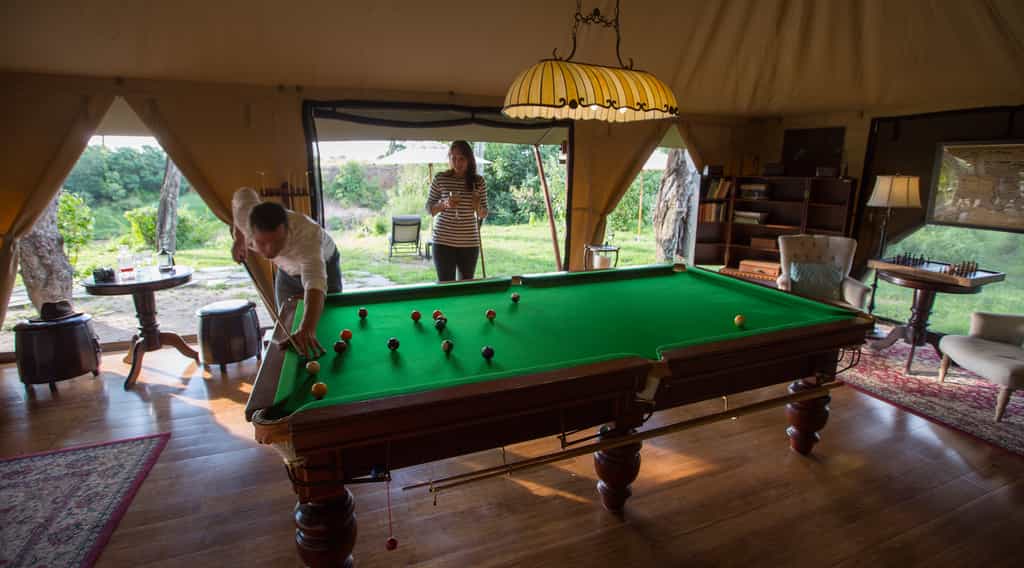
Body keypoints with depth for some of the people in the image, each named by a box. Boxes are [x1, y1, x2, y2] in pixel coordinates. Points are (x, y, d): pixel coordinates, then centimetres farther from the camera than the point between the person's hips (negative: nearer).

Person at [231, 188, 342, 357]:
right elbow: (244, 193, -8)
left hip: (324, 265, -4)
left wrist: (307, 329, -78)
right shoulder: (247, 217, -34)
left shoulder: (307, 234, -48)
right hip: (287, 270, 4)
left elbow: (314, 282, -63)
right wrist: (239, 238, -10)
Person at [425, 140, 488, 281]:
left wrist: (478, 207, -15)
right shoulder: (440, 179, -1)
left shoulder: (479, 182, 3)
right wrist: (444, 204, -15)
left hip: (469, 242, 2)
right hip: (443, 241, -1)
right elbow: (429, 208, 4)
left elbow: (484, 214, 7)